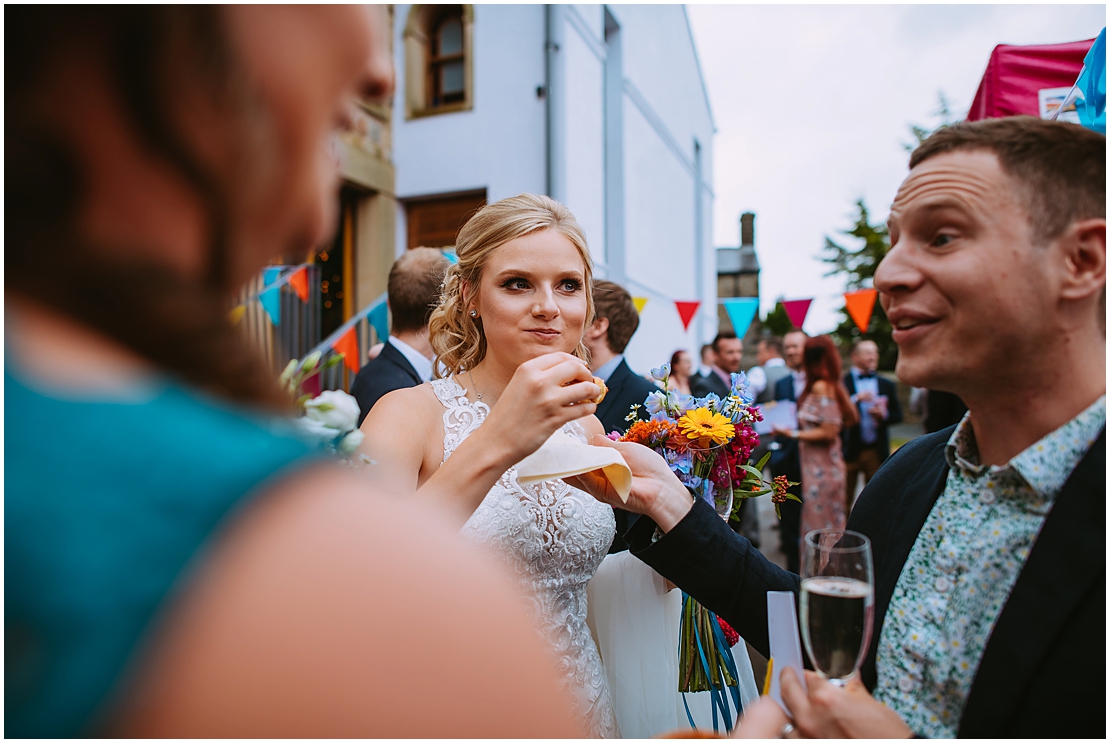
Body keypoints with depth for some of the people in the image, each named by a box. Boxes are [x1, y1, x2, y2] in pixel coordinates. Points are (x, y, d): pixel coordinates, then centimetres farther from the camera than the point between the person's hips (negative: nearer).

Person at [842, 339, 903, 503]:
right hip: (849, 450, -3)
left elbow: (898, 415, 10)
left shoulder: (886, 385, 11)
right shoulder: (841, 383, -1)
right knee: (844, 499, 3)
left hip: (876, 451, 3)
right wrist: (856, 399, -21)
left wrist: (884, 414, -10)